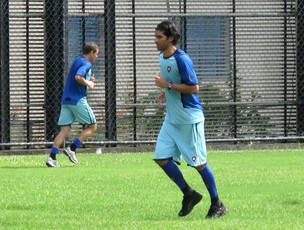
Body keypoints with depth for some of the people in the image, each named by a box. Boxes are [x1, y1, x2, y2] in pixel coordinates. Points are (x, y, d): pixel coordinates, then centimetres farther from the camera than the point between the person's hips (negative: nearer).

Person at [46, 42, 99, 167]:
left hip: (66, 100, 8)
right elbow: (78, 77, -27)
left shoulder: (77, 61, 19)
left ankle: (52, 157, -11)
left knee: (64, 130, 2)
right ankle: (72, 149, -5)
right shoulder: (86, 64, -10)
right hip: (78, 100, -8)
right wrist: (89, 84, -11)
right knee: (92, 126, 5)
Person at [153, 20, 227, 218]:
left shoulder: (181, 59, -20)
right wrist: (166, 91, 10)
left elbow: (194, 88, -23)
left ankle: (217, 204, 11)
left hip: (189, 119, -9)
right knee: (162, 158, 0)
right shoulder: (163, 57, 8)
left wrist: (168, 85, -22)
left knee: (198, 162, -1)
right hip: (172, 119, 9)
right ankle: (189, 194, 14)